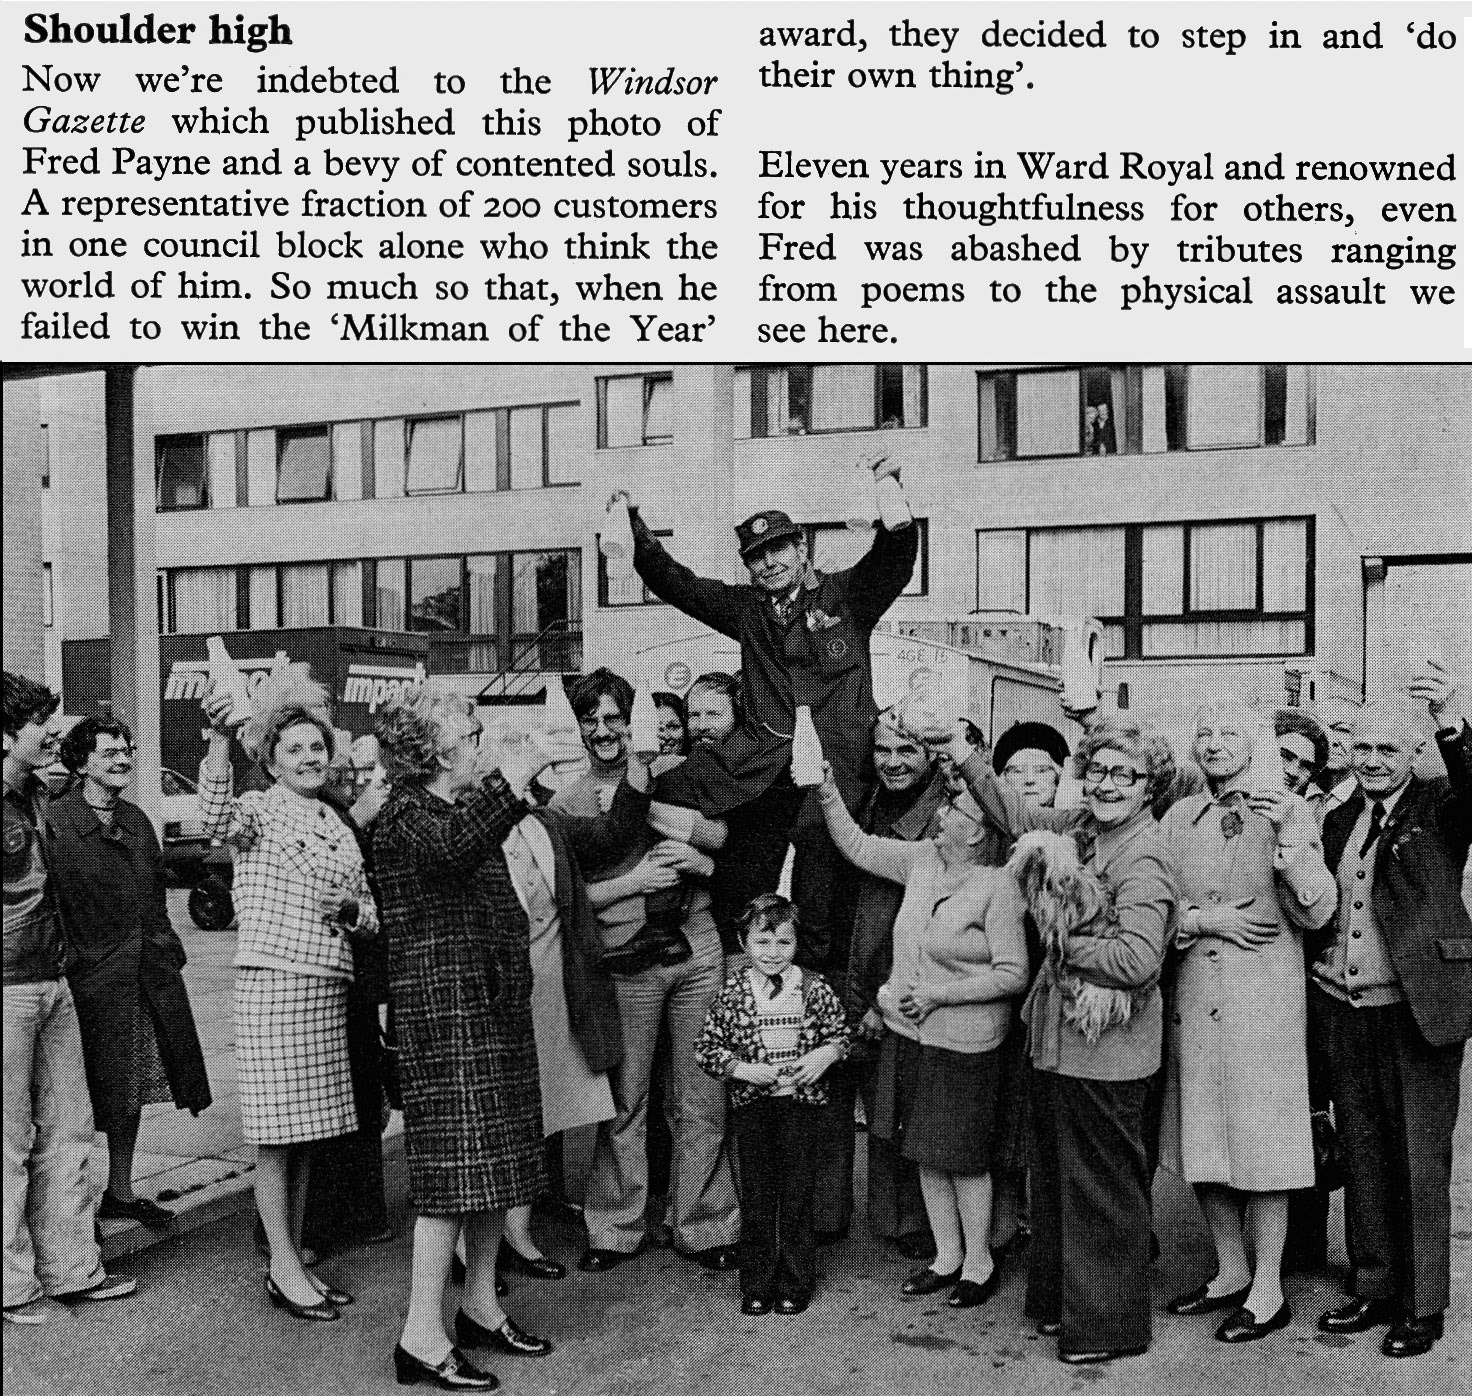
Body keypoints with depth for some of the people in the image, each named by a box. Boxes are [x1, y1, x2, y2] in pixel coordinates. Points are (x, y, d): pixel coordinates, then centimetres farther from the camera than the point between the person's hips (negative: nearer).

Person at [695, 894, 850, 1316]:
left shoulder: (814, 988, -4)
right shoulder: (733, 992, -5)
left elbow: (839, 1034, 7)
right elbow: (706, 1048, -1)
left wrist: (825, 1055, -13)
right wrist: (743, 1069, -14)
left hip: (802, 1101, 0)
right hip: (751, 1104, 0)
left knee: (797, 1193, 7)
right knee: (756, 1195, 9)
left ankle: (795, 1285, 21)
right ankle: (757, 1285, 23)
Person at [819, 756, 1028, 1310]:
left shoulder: (997, 886, -17)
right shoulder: (921, 860, 1)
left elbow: (1013, 974, -17)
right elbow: (856, 845, 8)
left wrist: (939, 994, -18)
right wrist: (826, 790, -3)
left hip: (965, 1042, -7)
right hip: (912, 1034, 7)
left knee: (964, 1154, 4)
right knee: (926, 1151, 14)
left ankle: (979, 1262, 23)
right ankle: (947, 1256, 29)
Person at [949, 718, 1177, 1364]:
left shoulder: (1143, 857, -21)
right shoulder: (1082, 826, 4)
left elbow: (1138, 960, -32)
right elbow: (1018, 817, 20)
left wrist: (1064, 943, -18)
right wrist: (967, 759, 9)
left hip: (1104, 1051, -9)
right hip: (1058, 1039, 9)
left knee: (1102, 1189, 6)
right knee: (1054, 1177, 21)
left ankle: (1108, 1325, 22)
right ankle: (1060, 1300, 38)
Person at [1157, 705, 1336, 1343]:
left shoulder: (1289, 811, -2)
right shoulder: (1177, 817, 8)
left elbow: (1317, 912, -9)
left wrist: (1287, 840, -21)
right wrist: (1201, 918, -10)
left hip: (1263, 1001, -4)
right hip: (1191, 998, 4)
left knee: (1259, 1145, 3)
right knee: (1202, 1145, 13)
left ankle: (1268, 1291, 18)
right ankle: (1231, 1272, 31)